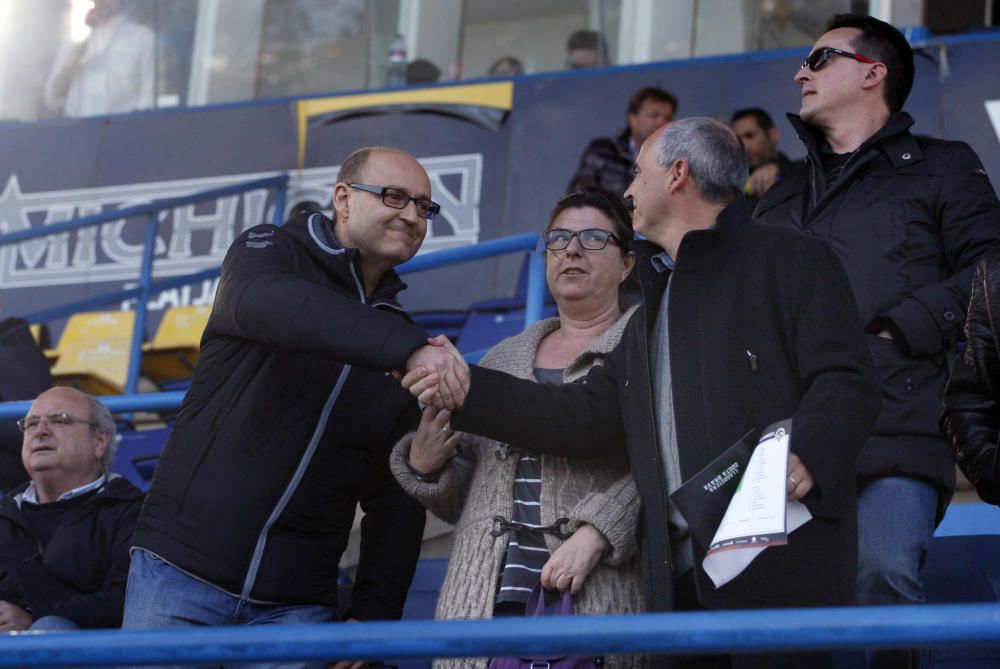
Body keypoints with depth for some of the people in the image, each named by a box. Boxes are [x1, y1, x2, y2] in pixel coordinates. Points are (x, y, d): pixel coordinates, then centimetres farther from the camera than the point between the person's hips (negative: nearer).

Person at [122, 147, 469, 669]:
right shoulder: (269, 251, 1)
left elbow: (395, 497, 13)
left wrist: (374, 615, -1)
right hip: (182, 570, -3)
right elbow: (265, 304, -26)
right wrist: (408, 349, -39)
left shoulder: (407, 350, 13)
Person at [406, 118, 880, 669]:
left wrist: (805, 457, -27)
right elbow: (587, 417, 25)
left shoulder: (788, 260, 3)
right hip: (679, 579, 7)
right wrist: (467, 392, 19)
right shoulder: (652, 312, 29)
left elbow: (846, 381, -8)